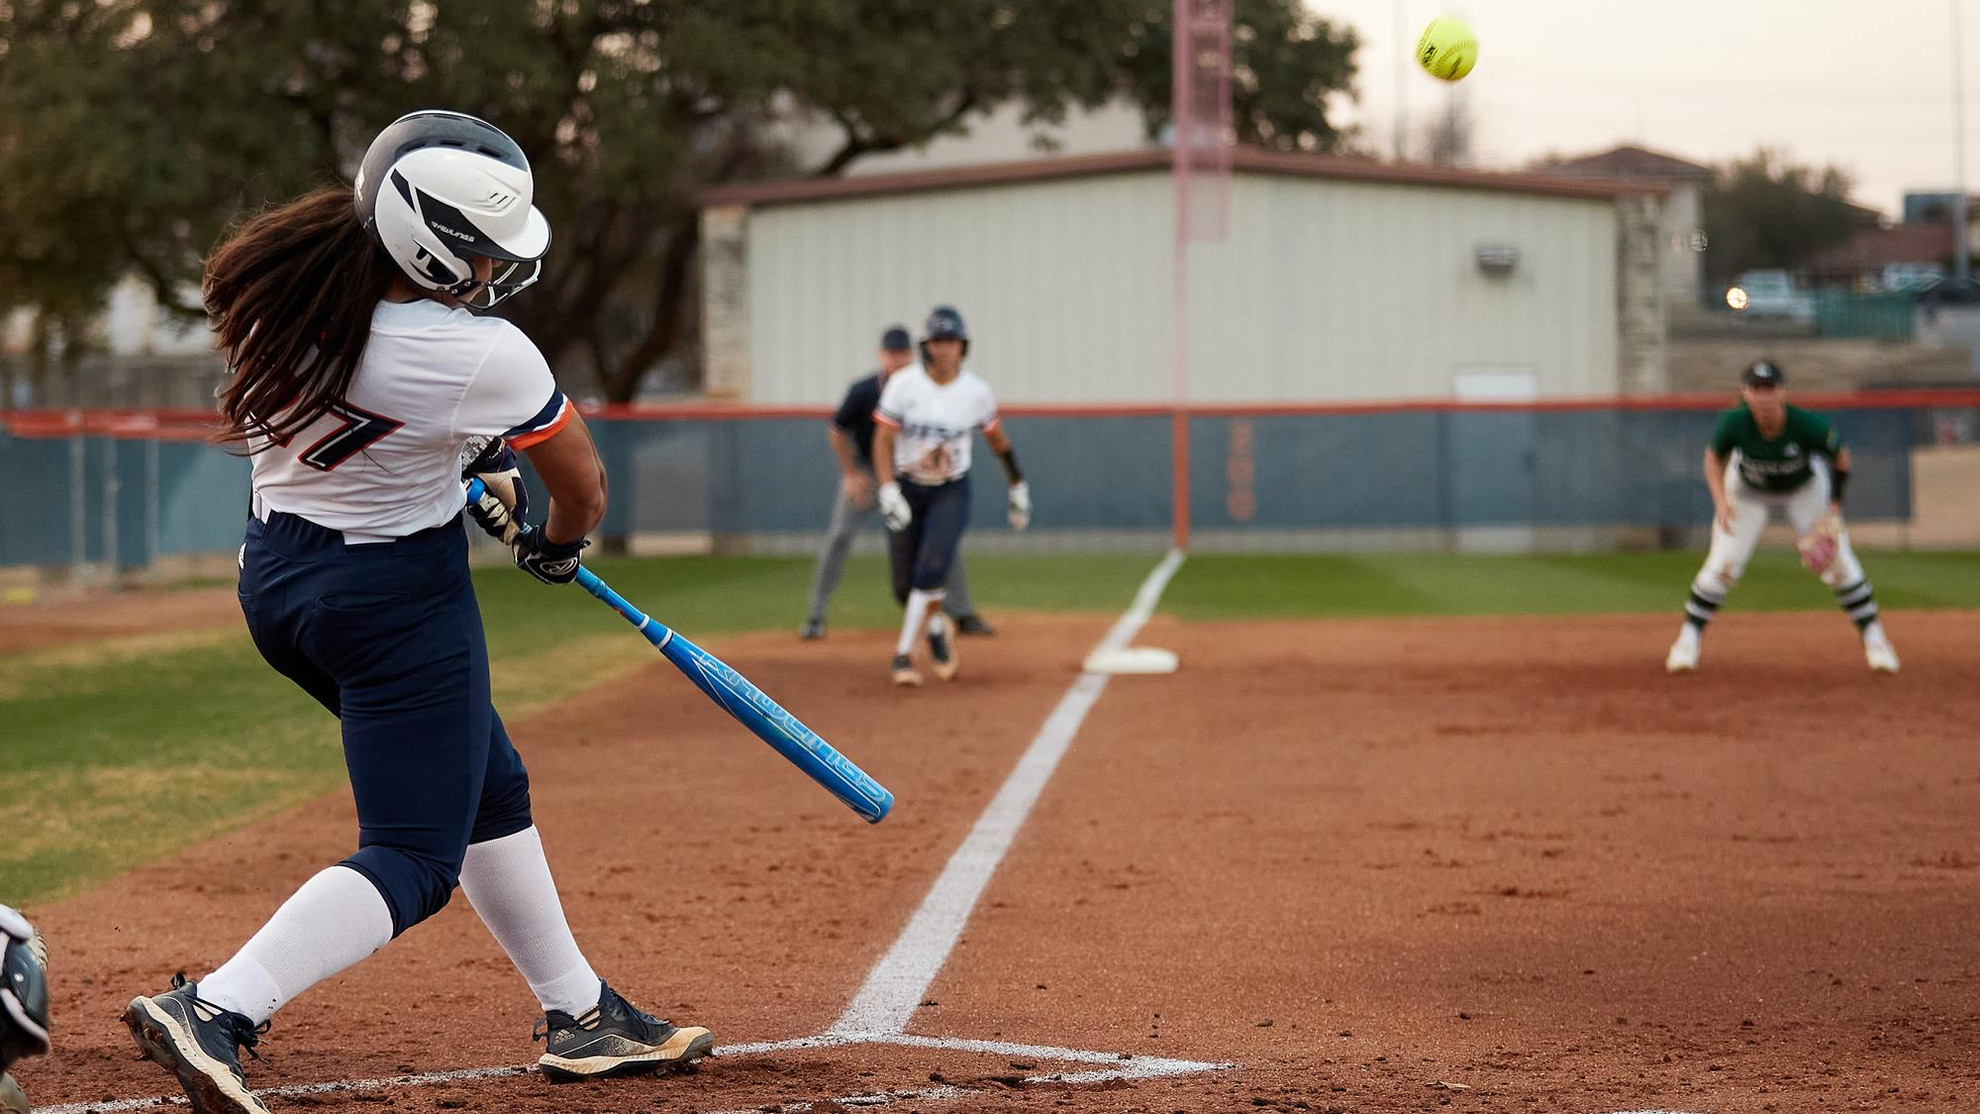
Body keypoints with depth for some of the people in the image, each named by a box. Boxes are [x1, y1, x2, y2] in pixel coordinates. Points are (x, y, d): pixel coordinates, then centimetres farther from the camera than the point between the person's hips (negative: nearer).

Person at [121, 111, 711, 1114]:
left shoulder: (289, 292, -8)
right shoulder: (486, 359, -24)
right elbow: (582, 486, -6)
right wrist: (556, 545, 17)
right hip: (398, 601, -9)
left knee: (487, 787, 21)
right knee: (416, 854, -2)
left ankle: (580, 1019, 32)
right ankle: (213, 1009, -20)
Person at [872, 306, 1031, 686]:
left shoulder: (976, 391, -9)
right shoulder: (904, 384, -14)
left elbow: (998, 439, 7)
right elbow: (883, 441, -12)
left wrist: (1018, 487, 13)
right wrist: (888, 490, -24)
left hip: (951, 493, 0)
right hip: (906, 490, 0)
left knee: (932, 567, -22)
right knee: (904, 583, 1)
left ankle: (904, 652, -11)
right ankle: (937, 630, 33)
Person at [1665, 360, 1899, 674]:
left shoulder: (1810, 426, -36)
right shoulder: (1734, 423, -33)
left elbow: (1840, 457, -16)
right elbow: (1714, 457, -12)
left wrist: (1834, 511, -18)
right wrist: (1721, 501, -27)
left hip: (1805, 489, 0)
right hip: (1748, 491, 0)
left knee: (1839, 563, -5)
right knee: (1723, 564, -9)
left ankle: (1874, 638, 10)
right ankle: (1688, 639, 6)